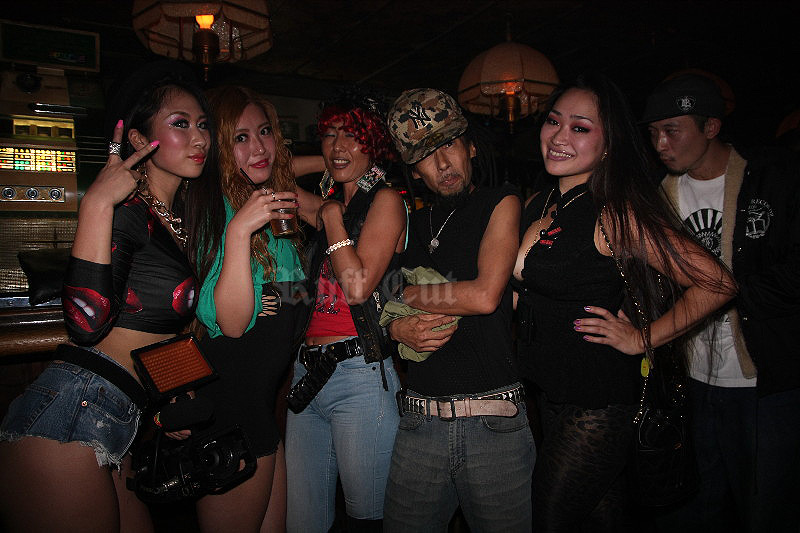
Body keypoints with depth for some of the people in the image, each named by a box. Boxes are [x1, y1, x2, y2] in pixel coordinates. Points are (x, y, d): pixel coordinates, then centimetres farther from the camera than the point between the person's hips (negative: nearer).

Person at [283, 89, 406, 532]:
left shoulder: (385, 200, -3)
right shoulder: (327, 204, 18)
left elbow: (358, 286, -16)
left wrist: (332, 217, -6)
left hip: (361, 377, -7)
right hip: (309, 375, 7)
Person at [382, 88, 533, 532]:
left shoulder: (501, 204, 0)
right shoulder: (415, 224, 14)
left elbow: (485, 295, -14)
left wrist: (407, 294, -2)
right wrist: (399, 328, -5)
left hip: (493, 425, -4)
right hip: (419, 423, 4)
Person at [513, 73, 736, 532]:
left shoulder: (616, 213, -17)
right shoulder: (536, 206, 5)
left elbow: (717, 283, -18)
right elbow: (520, 293, 18)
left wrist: (643, 339, -12)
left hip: (597, 410, -6)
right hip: (549, 399, 6)